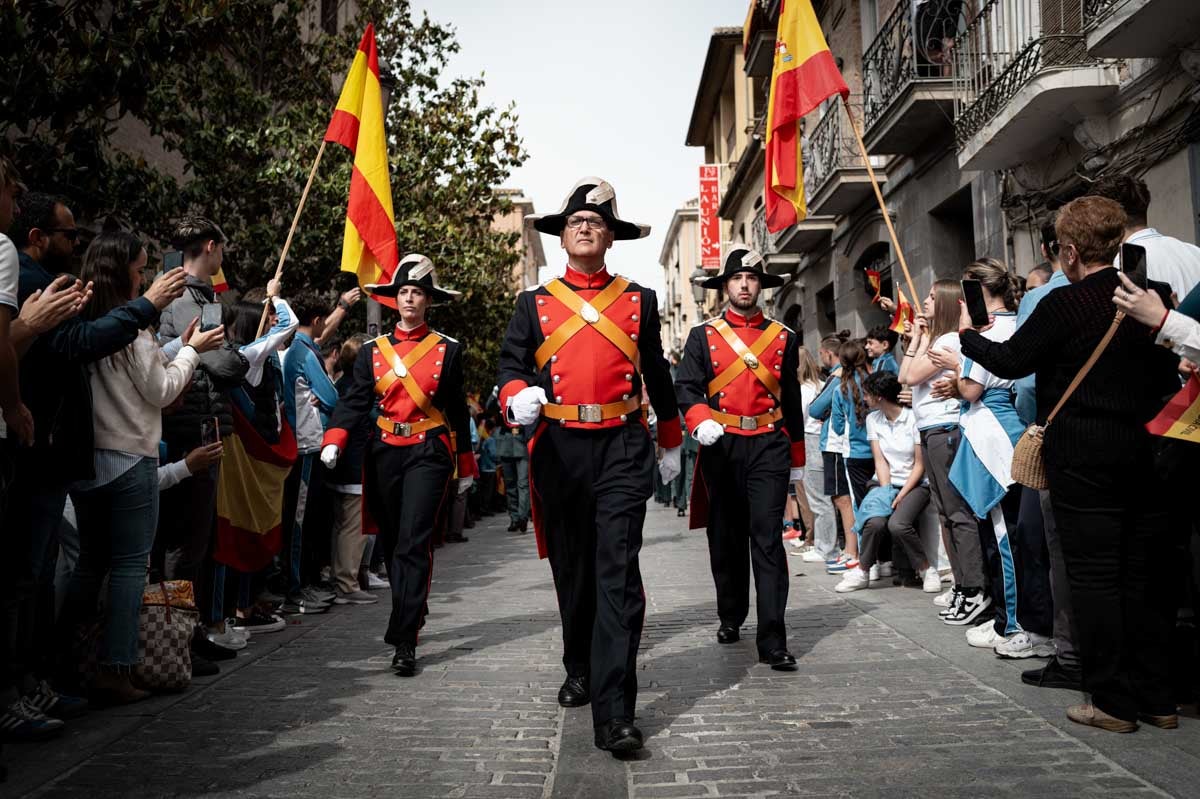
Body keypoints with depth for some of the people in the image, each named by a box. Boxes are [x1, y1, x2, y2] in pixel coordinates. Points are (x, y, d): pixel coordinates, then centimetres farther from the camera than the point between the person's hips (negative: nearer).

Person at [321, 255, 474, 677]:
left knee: (414, 543, -12)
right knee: (392, 543, 13)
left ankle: (404, 641, -10)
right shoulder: (372, 350, 9)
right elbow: (355, 401, -1)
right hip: (385, 453, 4)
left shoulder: (448, 349, 4)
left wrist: (464, 467, 10)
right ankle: (412, 612, 34)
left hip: (429, 453, -3)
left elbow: (458, 411, 8)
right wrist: (334, 441, -18)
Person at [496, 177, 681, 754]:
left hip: (622, 449, -1)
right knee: (571, 569, 13)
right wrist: (519, 397, -22)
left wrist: (671, 444, 22)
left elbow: (658, 376, 17)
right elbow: (511, 366, 2)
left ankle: (614, 712, -9)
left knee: (618, 571, -10)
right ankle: (580, 671, 35)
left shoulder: (640, 301, 11)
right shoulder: (535, 304, 10)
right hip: (558, 448, 2)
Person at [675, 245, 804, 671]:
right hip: (721, 446, 1)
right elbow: (686, 388, -4)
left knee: (767, 539, -8)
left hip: (769, 447, 0)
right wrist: (700, 421, -24)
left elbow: (792, 401, 15)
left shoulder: (784, 338, 12)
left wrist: (797, 458, 15)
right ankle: (730, 617, 31)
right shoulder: (703, 336, 8)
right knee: (726, 537, 11)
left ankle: (772, 641, -7)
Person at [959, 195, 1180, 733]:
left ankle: (1113, 701, 7)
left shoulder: (1064, 304, -12)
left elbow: (1011, 361, -7)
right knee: (1143, 575, 12)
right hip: (1146, 449, 6)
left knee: (1093, 575, 2)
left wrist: (967, 335, 10)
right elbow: (1170, 374, 13)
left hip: (1083, 456, -6)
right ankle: (1156, 698, 20)